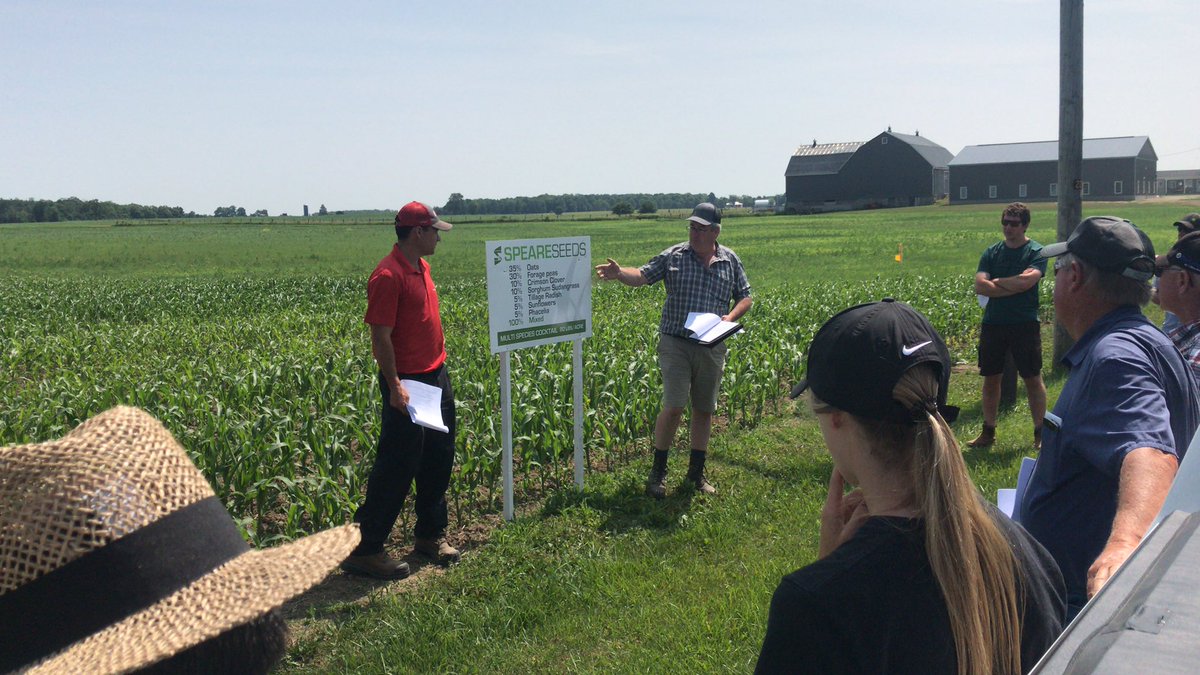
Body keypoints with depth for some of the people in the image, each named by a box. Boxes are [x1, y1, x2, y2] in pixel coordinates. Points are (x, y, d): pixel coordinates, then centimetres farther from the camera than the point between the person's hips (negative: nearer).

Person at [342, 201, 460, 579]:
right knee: (397, 466, -5)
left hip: (436, 376, 9)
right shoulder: (388, 276, -19)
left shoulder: (421, 267, 11)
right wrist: (394, 387, -24)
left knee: (438, 459, 16)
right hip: (407, 385, -9)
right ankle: (364, 549, 4)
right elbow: (381, 336, -21)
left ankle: (430, 534, 30)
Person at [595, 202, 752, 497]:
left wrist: (731, 317, -7)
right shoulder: (673, 257, -1)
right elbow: (642, 275, -9)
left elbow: (745, 297, 13)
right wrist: (619, 273, -30)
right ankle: (658, 471, 4)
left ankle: (697, 471, 26)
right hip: (675, 343, -3)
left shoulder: (730, 261, 7)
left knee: (704, 410, 11)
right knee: (673, 407, -11)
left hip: (712, 347, 3)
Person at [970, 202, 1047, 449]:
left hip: (1025, 324, -4)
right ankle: (988, 431, 19)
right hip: (993, 324, 4)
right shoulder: (991, 252, 9)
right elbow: (980, 285, -5)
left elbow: (1026, 280, -20)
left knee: (1033, 378, 1)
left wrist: (996, 282, -6)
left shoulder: (1035, 252, -2)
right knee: (991, 378, 9)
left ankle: (1040, 433, 9)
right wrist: (1014, 287, -12)